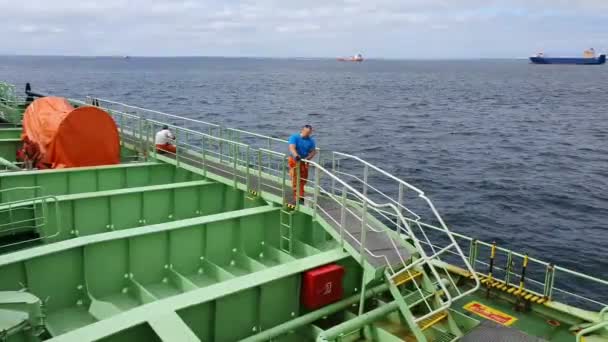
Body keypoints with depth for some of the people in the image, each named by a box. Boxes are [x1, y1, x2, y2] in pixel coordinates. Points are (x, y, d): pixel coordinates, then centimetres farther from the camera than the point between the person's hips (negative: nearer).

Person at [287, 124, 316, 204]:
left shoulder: (311, 141, 0)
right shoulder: (294, 137, -13)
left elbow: (313, 151, -2)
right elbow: (292, 148, -27)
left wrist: (308, 158, -21)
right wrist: (296, 155, -46)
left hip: (304, 161, 4)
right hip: (294, 161, -4)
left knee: (303, 179, 11)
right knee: (295, 180, -5)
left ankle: (300, 196, 26)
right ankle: (297, 198, 0)